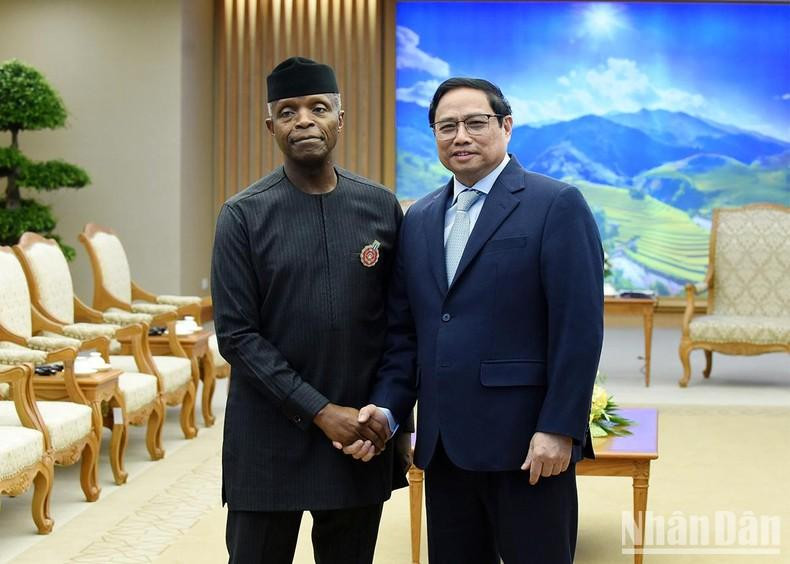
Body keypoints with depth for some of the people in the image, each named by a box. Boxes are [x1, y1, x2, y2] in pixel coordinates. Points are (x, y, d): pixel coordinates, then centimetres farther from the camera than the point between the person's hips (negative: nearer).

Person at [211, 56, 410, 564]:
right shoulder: (244, 215, -5)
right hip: (270, 440, -2)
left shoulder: (382, 208, 3)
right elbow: (236, 334, -9)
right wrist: (320, 411, -13)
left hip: (361, 434, 2)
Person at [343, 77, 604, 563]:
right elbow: (406, 327, 14)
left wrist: (559, 429, -16)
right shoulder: (420, 218, 13)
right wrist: (388, 407, 2)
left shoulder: (557, 205, -6)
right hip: (443, 445, 6)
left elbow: (579, 327, -11)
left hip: (526, 441, -5)